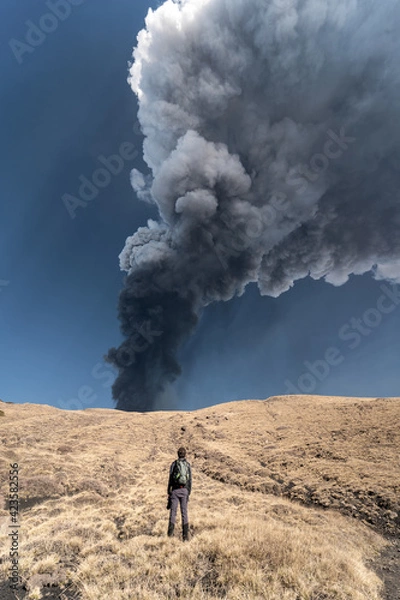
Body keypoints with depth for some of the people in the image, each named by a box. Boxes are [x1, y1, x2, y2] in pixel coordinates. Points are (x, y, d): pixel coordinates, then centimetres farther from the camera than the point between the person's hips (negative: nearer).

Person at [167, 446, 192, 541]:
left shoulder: (174, 464, -2)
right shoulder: (188, 465, 4)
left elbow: (170, 479, -3)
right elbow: (190, 481, 4)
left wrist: (168, 492, 3)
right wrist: (189, 493, 11)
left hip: (175, 490, -2)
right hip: (184, 490, 2)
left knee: (173, 510, 8)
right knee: (184, 512, 7)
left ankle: (170, 531, 0)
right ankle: (185, 535, 5)